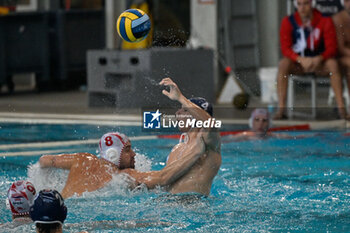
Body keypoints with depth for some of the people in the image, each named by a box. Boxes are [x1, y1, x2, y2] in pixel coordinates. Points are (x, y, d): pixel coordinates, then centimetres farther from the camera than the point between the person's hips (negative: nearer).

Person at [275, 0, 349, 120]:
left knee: (333, 64, -33)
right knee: (283, 64, -32)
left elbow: (331, 48, -10)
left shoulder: (325, 21, -6)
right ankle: (281, 109, -36)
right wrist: (301, 60, -30)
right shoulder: (288, 22, -5)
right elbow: (285, 48, -12)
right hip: (297, 63, 0)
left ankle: (341, 109, -34)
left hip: (319, 62, 0)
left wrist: (319, 59, -32)